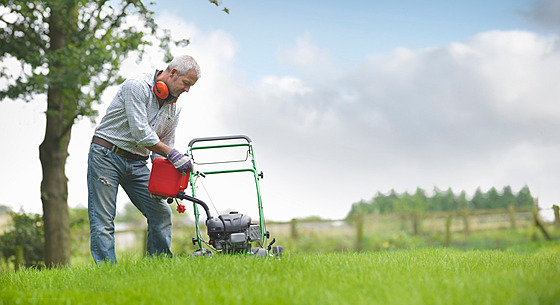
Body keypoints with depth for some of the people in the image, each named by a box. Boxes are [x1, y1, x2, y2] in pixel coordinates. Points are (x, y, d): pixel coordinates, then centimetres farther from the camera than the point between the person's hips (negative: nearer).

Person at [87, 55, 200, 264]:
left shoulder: (174, 111, 7)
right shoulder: (136, 87, -16)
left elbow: (161, 154, 10)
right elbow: (140, 132, -24)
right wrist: (173, 154, -25)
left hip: (137, 163, 7)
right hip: (106, 155, -7)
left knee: (161, 213, -1)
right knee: (103, 220, -8)